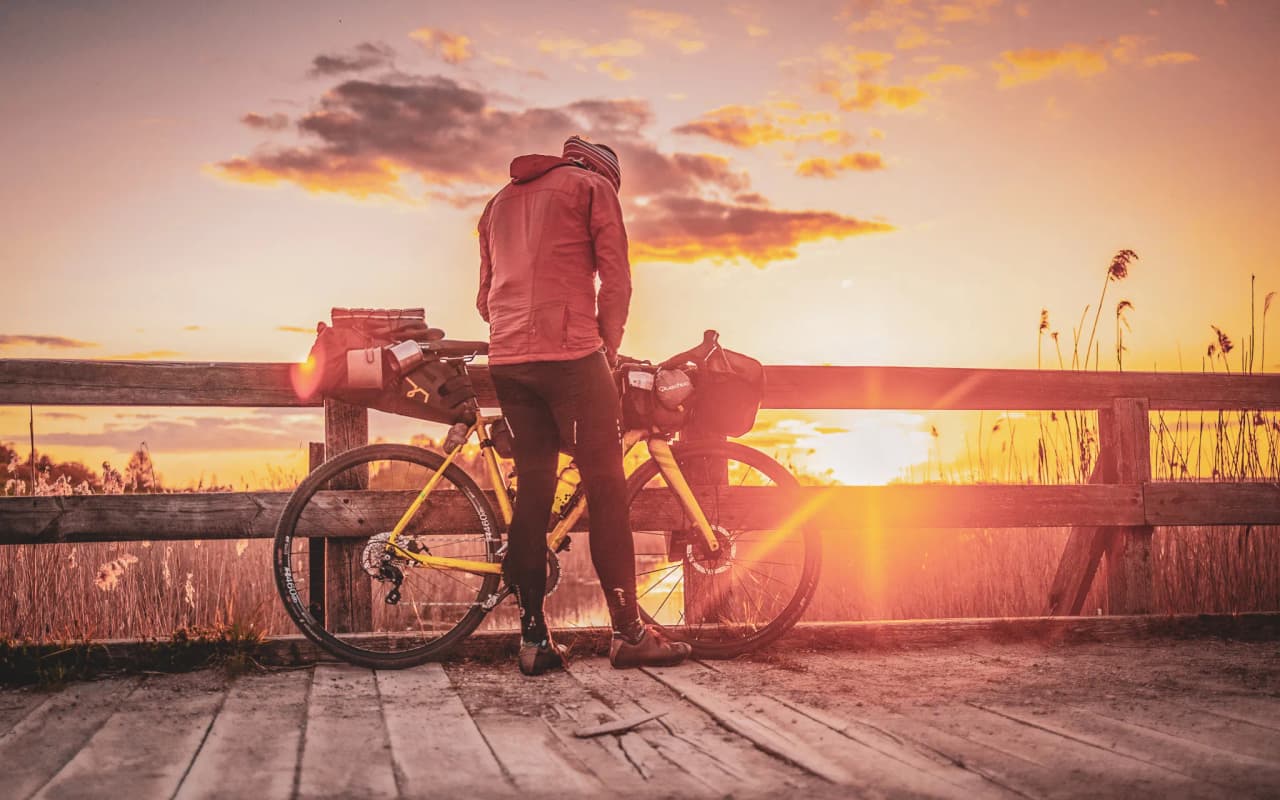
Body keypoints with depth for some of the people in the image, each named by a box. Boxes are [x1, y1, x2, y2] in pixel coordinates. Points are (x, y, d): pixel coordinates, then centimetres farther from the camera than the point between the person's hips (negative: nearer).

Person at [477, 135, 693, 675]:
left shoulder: (500, 201, 27)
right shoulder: (593, 185, 8)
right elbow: (615, 278, 0)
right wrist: (608, 347, 9)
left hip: (506, 360, 6)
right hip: (570, 352, -6)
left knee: (532, 489, 7)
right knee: (605, 486, -2)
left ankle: (533, 637, 6)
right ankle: (628, 631, 0)